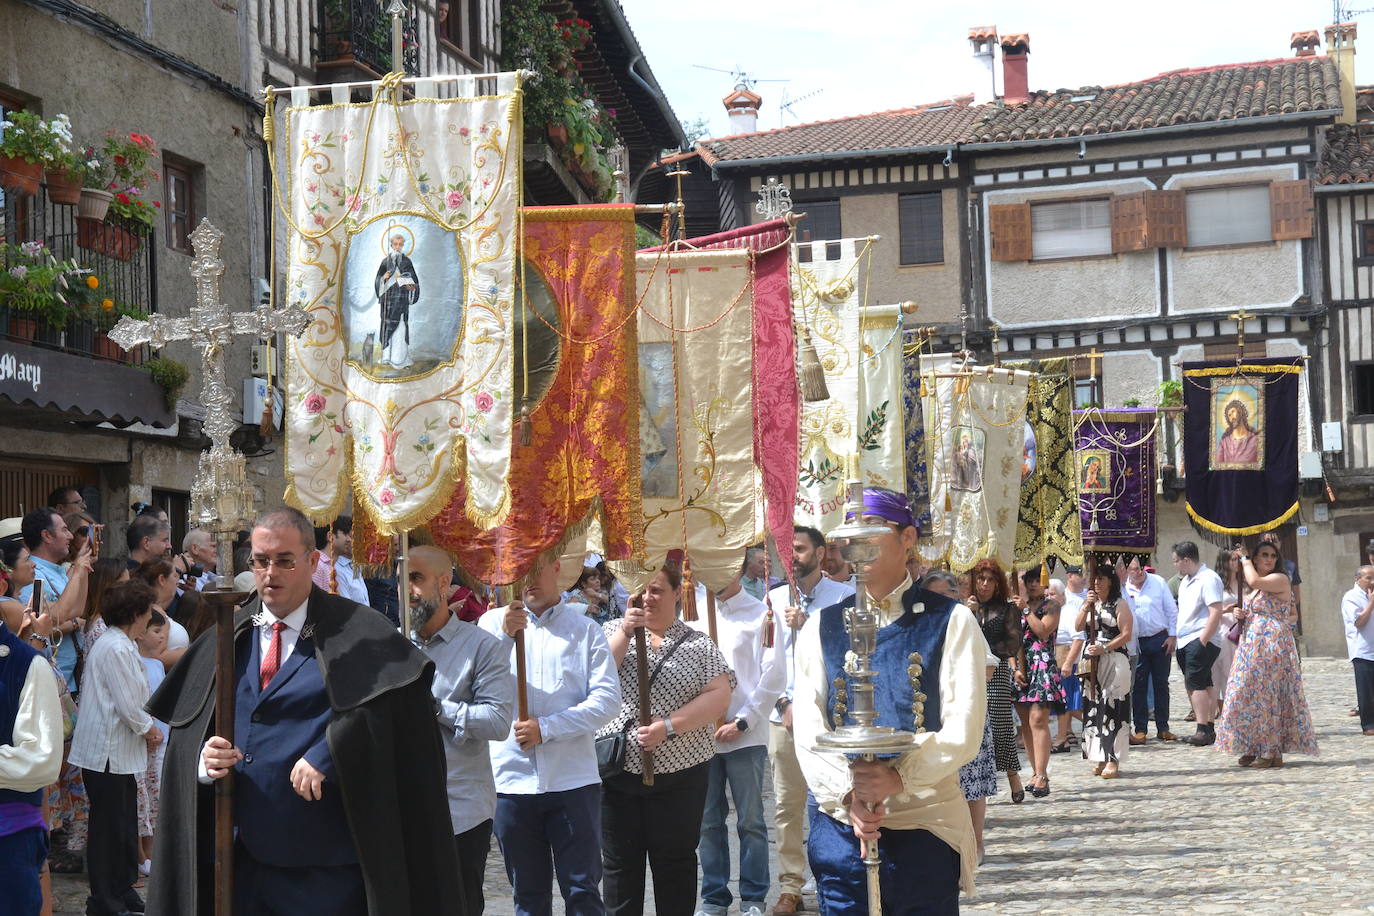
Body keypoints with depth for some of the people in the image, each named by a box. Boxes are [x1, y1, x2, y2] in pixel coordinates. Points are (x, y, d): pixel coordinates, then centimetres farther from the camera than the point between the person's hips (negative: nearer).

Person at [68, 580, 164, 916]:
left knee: (125, 824, 16)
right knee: (109, 827, -2)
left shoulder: (120, 644, 14)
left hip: (118, 750, 10)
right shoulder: (116, 649, -19)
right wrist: (149, 728, -3)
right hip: (108, 751, -10)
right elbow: (127, 706, -20)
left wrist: (146, 726, 6)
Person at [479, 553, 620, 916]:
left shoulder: (585, 628, 4)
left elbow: (608, 699, -4)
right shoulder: (493, 622, 6)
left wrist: (547, 728, -13)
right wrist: (504, 636, -20)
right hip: (511, 780, 1)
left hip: (573, 780, -1)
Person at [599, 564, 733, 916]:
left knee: (674, 864, 7)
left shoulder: (698, 645, 2)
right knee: (620, 865, 9)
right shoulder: (613, 631, 6)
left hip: (679, 775, -1)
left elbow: (719, 697, -8)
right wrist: (625, 633, -17)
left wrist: (668, 726, -18)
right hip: (617, 771, 1)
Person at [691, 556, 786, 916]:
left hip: (745, 735, -3)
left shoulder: (760, 614, 0)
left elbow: (774, 677, -4)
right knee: (709, 822, 7)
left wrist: (743, 722, -9)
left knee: (750, 821, 2)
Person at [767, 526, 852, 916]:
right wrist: (783, 702, -2)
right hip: (785, 714, 3)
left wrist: (807, 625, -15)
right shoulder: (775, 598, 11)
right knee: (787, 806, 4)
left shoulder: (844, 596, 1)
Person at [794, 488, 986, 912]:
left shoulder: (950, 621, 1)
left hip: (925, 825, -2)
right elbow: (808, 732, 1)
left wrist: (900, 778, -22)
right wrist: (848, 794, -16)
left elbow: (964, 728, -7)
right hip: (840, 825, 2)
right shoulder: (822, 627, 9)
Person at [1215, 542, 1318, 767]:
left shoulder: (1280, 579, -6)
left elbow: (1255, 580, -23)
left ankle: (1272, 751, -3)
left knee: (1269, 694, -8)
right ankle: (1253, 749, 10)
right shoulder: (1250, 588, 17)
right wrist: (1240, 615, 5)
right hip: (1251, 645, 8)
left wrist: (1244, 558, -7)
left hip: (1274, 644, -8)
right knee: (1249, 695, 4)